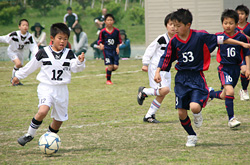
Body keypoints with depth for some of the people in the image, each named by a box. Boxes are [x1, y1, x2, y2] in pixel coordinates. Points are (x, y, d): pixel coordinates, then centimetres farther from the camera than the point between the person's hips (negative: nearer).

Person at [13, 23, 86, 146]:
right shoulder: (43, 53, -2)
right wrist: (18, 76, 18)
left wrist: (80, 62, -28)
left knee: (59, 119, 8)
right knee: (43, 111, -27)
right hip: (46, 87, -3)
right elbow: (31, 66, 10)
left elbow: (75, 68, -7)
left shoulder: (69, 54, 3)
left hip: (61, 90, 3)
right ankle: (30, 134, -7)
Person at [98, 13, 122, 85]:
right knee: (110, 66, -9)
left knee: (115, 67, -4)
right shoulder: (103, 32, -5)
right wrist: (101, 45, -16)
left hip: (114, 50, 3)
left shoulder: (116, 31, 1)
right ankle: (108, 80, 12)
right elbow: (100, 40, 5)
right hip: (107, 50, -3)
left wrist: (117, 47, -3)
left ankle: (108, 70, 30)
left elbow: (119, 40, 11)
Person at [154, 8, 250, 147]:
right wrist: (158, 72, -6)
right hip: (181, 79, 3)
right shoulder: (174, 41, -2)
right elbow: (166, 58, 8)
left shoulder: (200, 36, -11)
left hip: (197, 77, -3)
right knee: (181, 112, 2)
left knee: (194, 107, -24)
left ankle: (198, 114, 15)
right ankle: (191, 136, 26)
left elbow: (220, 39, -3)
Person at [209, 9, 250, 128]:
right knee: (230, 91, -22)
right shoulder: (219, 37, -5)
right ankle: (231, 119, -14)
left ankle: (210, 93, 45)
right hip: (224, 68, -3)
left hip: (236, 68, 3)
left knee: (224, 96, 13)